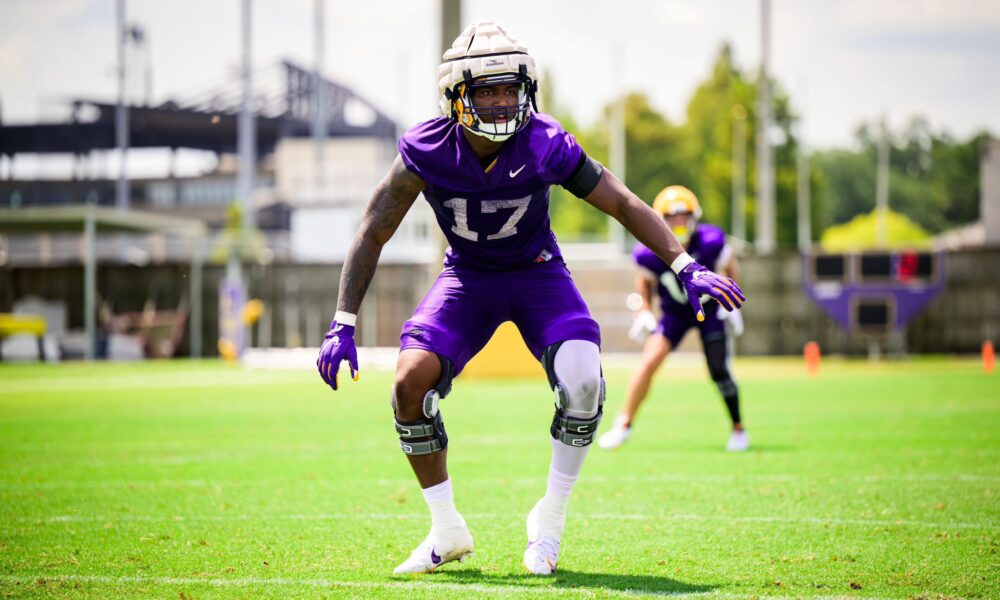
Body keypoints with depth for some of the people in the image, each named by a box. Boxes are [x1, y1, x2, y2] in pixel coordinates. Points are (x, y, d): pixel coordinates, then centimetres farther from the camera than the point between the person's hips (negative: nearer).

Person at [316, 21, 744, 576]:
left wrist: (686, 267, -22)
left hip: (536, 273, -1)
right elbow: (372, 234, -12)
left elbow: (622, 203, -13)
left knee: (582, 381, -27)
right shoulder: (427, 152, -22)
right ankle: (447, 531, 0)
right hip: (466, 277, 1)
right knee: (411, 383, -21)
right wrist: (342, 325, -17)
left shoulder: (546, 146, -24)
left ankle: (550, 520, -4)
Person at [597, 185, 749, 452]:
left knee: (719, 371, -5)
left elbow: (729, 267, -4)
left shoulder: (710, 242, -26)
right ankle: (624, 425, -3)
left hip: (709, 310, 0)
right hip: (674, 313, 0)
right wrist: (644, 310, -9)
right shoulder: (652, 252, -24)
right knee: (649, 362, -16)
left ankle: (738, 429, 17)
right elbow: (645, 280, -1)